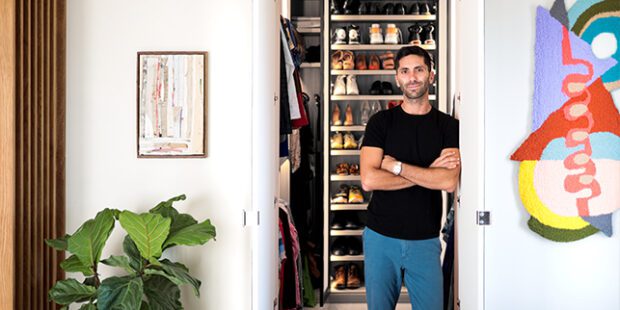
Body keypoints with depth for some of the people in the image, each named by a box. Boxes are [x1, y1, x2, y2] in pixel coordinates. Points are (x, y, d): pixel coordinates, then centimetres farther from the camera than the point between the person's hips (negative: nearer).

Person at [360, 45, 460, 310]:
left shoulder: (448, 126, 1)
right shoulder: (381, 122, 0)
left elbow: (449, 182, -14)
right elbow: (369, 180, -13)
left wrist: (396, 166, -13)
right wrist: (428, 172, -11)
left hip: (425, 240, 0)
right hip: (380, 236, 0)